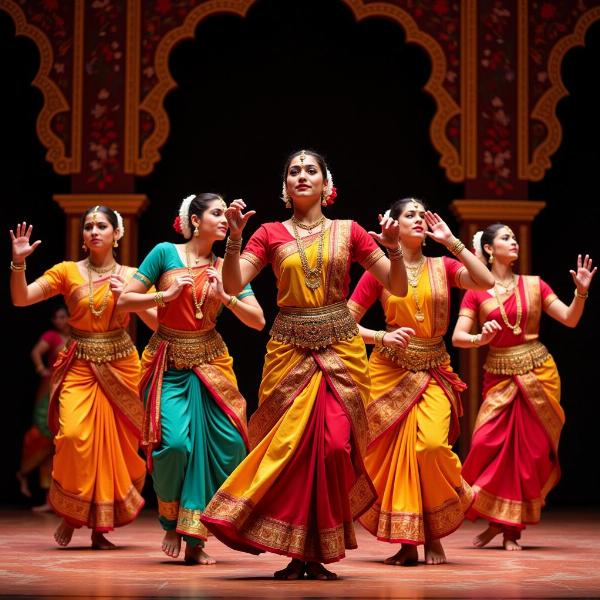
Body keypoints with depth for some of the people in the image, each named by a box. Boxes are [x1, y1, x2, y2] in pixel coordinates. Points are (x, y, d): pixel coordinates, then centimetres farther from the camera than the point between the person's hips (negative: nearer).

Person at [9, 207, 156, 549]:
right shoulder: (68, 271, 4)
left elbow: (157, 322, -1)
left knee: (114, 443, 0)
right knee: (74, 434, -20)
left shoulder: (131, 276, 6)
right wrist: (18, 262, -17)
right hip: (80, 366, -1)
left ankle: (101, 527, 12)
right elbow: (21, 299, -3)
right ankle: (70, 514, 0)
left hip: (119, 366, 1)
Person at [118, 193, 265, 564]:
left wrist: (225, 297, -10)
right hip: (168, 364, -3)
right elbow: (125, 300, -2)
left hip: (210, 363, 3)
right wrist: (167, 295, -13)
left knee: (227, 443, -11)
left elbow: (258, 321, 3)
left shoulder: (226, 268, 7)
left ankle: (195, 537, 1)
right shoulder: (165, 253, 0)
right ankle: (172, 522, 7)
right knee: (174, 442, -20)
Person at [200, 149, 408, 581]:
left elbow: (398, 287, 7)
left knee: (334, 446, -8)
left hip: (340, 348, 0)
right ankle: (297, 552, 5)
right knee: (289, 445, -5)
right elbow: (233, 285, -4)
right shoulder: (270, 234, 7)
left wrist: (394, 249, -10)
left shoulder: (348, 232, 8)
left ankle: (318, 553, 4)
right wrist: (234, 236, -15)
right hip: (289, 350, 0)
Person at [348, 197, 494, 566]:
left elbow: (486, 282, -11)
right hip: (391, 370, 0)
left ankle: (435, 535, 2)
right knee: (393, 453, -3)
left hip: (434, 373, 0)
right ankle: (408, 543, 8)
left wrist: (451, 241, -8)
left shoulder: (443, 267, 7)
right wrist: (383, 337, -15)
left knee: (431, 445, -20)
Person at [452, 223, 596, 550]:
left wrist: (581, 292, -12)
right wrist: (481, 338, -23)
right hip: (499, 376, -1)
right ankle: (495, 520, 9)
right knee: (489, 444, -12)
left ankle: (511, 527, 10)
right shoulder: (476, 292, 2)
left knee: (530, 450, 0)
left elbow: (570, 319, 4)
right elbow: (457, 337, -4)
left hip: (538, 373, 1)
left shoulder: (534, 285, 6)